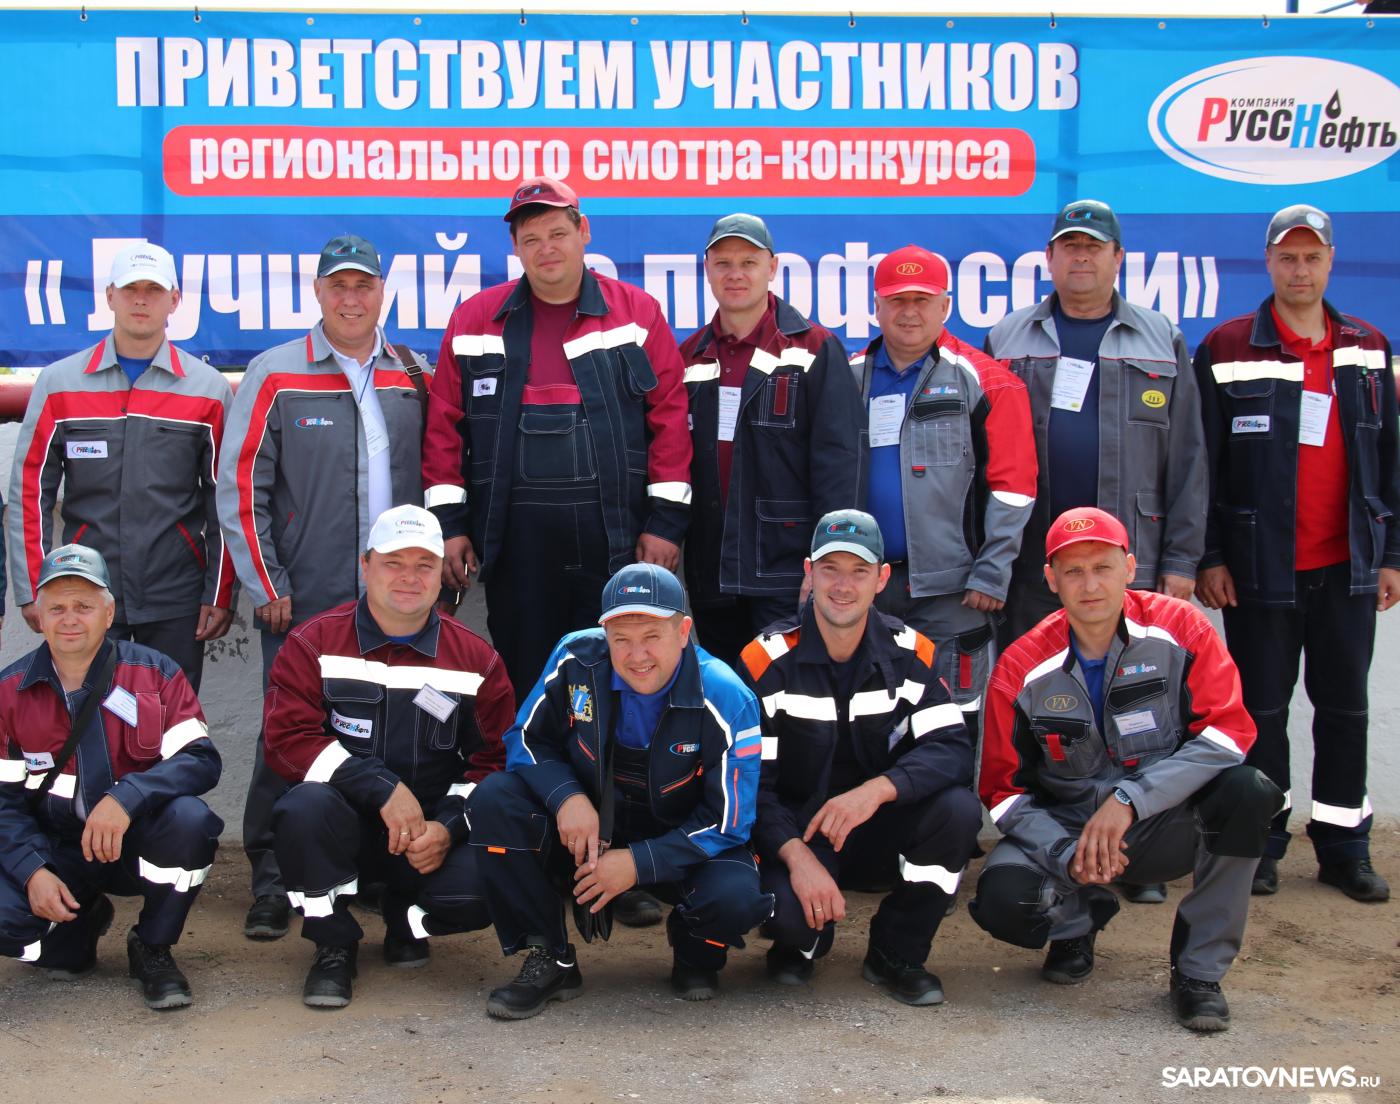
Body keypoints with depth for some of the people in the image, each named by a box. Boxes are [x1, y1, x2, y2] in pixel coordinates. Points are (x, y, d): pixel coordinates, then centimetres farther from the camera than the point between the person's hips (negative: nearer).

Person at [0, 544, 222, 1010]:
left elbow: (201, 760, -15)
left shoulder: (155, 673, -6)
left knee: (189, 818, -34)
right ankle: (79, 923, 9)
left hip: (138, 845, -1)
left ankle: (152, 949, -6)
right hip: (55, 852, 1)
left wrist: (125, 799, -33)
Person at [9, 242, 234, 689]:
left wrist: (220, 594, 1)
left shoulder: (208, 388, 4)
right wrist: (32, 590, -2)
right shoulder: (59, 383, 4)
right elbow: (29, 493, 4)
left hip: (177, 602, 0)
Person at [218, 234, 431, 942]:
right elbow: (240, 490, -2)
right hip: (304, 603, -3)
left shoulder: (413, 378, 10)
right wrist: (268, 588, -7)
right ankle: (271, 882, 9)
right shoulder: (275, 375, -1)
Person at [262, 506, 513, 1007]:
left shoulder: (475, 659, 3)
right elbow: (288, 737, -13)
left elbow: (495, 760, 2)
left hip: (432, 833, 1)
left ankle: (405, 919, 11)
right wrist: (384, 789, -23)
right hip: (345, 822, -1)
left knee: (481, 890, -29)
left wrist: (448, 827, -16)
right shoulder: (315, 644, -2)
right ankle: (334, 945, -8)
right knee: (304, 807, -36)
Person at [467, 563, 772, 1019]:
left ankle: (695, 955, 8)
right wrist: (566, 796, -24)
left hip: (678, 847, -2)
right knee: (494, 799, -23)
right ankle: (550, 960, -8)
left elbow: (728, 822, -16)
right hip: (585, 830, 3)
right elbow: (527, 738, -2)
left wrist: (639, 863, -25)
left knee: (735, 896, -34)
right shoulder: (577, 660, -15)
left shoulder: (727, 702, -21)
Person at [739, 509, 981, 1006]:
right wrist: (796, 854, -28)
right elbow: (750, 781, -12)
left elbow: (953, 748, -16)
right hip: (797, 827, -2)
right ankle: (805, 939, 11)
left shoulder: (910, 653, -5)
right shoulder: (768, 661, -11)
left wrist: (876, 789, -33)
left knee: (958, 808, -27)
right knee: (786, 910, -32)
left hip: (880, 821, 3)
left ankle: (895, 953, -3)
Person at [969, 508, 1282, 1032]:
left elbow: (1227, 732, -17)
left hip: (1165, 827, 0)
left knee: (1247, 791, -31)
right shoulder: (1022, 668, -7)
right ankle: (1079, 918, 11)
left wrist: (1128, 800, -27)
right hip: (1064, 831, 0)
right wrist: (1069, 855, -23)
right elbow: (1005, 790, -4)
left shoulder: (1177, 627, -10)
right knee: (1003, 898, -29)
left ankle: (1199, 970, -12)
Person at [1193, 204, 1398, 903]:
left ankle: (1344, 845, 20)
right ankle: (1260, 843, 17)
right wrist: (1208, 557, -7)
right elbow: (1201, 464, -3)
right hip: (1260, 571, -3)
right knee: (1262, 708, 5)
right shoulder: (1227, 350, -3)